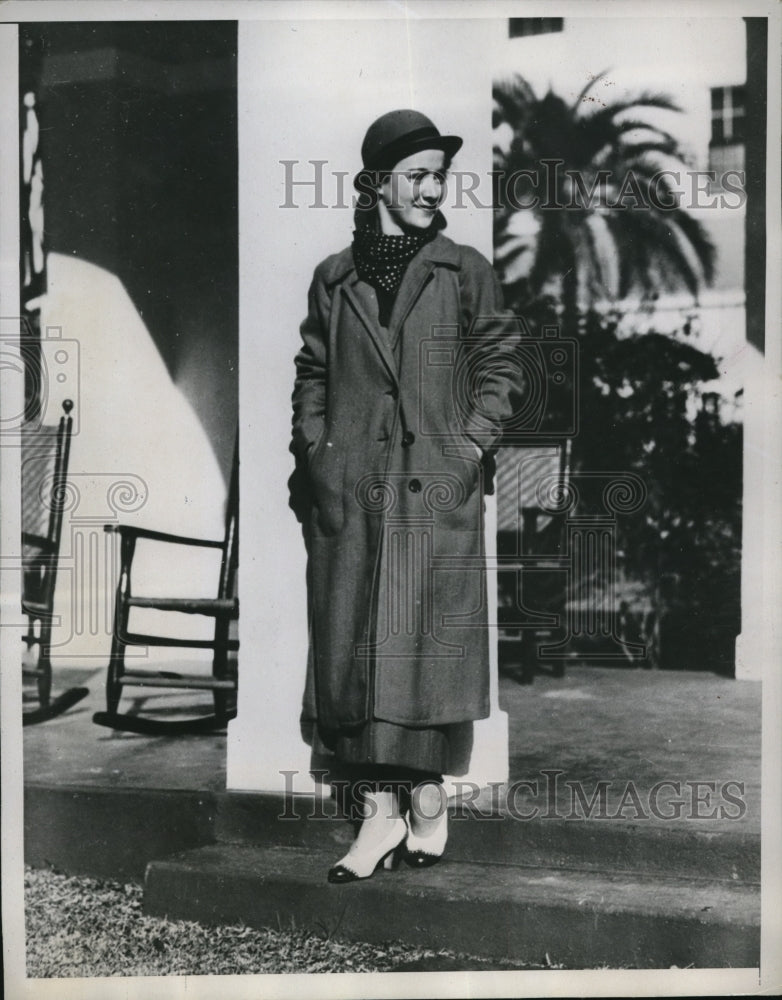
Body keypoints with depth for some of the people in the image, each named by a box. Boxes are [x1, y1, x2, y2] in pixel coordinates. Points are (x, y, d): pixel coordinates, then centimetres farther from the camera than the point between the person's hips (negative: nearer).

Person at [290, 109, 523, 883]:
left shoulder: (465, 272, 8)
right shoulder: (333, 279, 13)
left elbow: (496, 368, 7)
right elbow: (311, 375, 15)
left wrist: (472, 444, -4)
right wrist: (315, 449, 3)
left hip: (437, 487, -2)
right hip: (347, 493, 2)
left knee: (427, 642, -2)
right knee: (351, 645, 1)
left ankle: (427, 799, 11)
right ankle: (379, 810, 9)